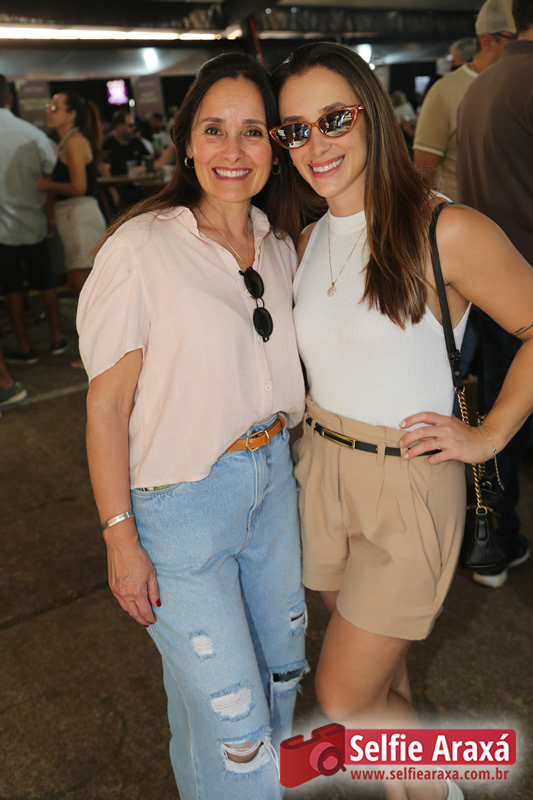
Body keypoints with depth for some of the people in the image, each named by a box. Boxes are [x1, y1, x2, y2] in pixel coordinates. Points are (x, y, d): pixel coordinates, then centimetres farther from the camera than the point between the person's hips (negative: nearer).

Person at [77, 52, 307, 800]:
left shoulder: (281, 247, 4)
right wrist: (120, 536, -13)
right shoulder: (141, 249, -16)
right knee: (228, 715, 4)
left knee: (281, 668, 23)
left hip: (273, 478, 7)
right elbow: (107, 404, -14)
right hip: (181, 500, -6)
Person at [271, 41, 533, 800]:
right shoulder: (308, 241, 4)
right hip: (321, 469, 6)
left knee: (344, 696, 4)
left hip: (408, 482, -6)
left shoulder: (445, 232, -17)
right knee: (378, 664, 22)